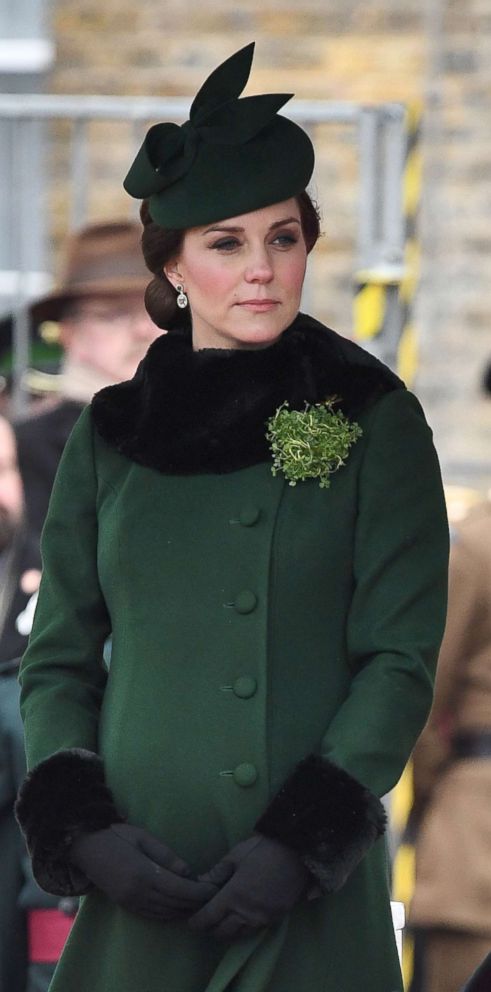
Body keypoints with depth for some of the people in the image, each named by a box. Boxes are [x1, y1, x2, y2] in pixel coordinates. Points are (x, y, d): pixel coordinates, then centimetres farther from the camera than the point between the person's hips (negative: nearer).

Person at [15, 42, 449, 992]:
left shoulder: (373, 421, 2)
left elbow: (400, 658, -3)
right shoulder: (112, 434, 9)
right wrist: (83, 826, -6)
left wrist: (305, 839, -13)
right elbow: (56, 661, 10)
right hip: (140, 882, 2)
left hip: (313, 894, -2)